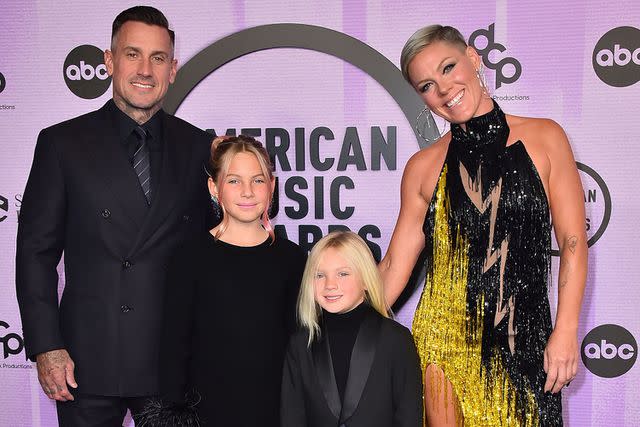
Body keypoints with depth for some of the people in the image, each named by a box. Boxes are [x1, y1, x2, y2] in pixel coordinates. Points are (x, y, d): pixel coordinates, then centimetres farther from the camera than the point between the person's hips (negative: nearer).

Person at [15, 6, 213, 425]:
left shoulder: (196, 146, 3)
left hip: (173, 359, 2)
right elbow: (36, 251, -1)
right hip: (87, 359, -1)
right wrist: (45, 346, -6)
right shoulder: (62, 143, -1)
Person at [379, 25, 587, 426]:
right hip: (444, 338, 1)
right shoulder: (423, 167, 2)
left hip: (523, 339, 0)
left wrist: (566, 331, -9)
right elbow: (395, 266, 4)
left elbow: (573, 243, -1)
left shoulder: (544, 138, 0)